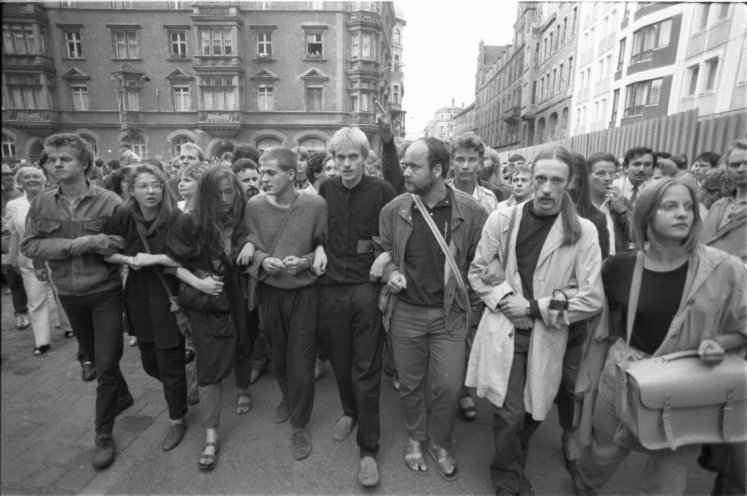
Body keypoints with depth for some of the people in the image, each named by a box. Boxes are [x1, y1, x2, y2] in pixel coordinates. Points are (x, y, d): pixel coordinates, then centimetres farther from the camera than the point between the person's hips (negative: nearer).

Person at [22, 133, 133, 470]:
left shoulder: (109, 202, -13)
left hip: (105, 292, -4)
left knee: (107, 363, 0)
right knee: (94, 357, 22)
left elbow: (125, 245, -13)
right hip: (68, 294, 5)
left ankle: (104, 435, 17)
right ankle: (122, 397, 47)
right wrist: (80, 243, -22)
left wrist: (74, 244, -22)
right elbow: (29, 246, -9)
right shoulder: (42, 202, -1)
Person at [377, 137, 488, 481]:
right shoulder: (393, 210, -5)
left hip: (450, 313, -1)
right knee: (410, 384, 15)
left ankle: (440, 443, 35)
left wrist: (471, 299, -2)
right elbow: (382, 251, 10)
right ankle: (414, 437, 43)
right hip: (405, 311, 2)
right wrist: (390, 272, -10)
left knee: (448, 386, 5)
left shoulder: (471, 211, -10)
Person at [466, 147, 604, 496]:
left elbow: (591, 298, -7)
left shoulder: (583, 231, -6)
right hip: (504, 330, -1)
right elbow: (477, 271, 3)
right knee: (509, 413, 0)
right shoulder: (502, 219, -4)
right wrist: (505, 299, -13)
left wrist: (535, 308, -13)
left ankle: (512, 465, 49)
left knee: (534, 412, 17)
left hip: (548, 337, 1)